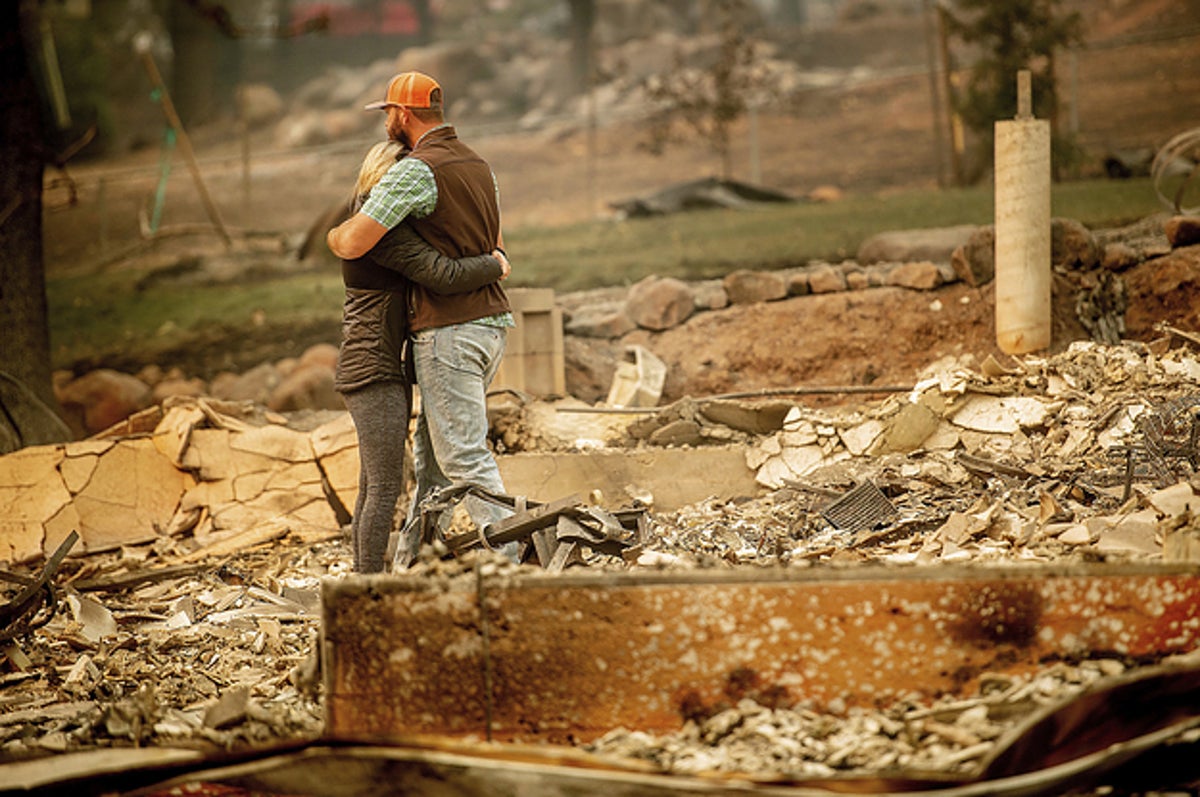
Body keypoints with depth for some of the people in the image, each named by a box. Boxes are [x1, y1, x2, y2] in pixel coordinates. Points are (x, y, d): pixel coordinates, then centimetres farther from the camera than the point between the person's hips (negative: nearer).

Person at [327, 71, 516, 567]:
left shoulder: (416, 170, -13)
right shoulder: (478, 166, 16)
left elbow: (353, 243, -18)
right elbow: (498, 250, 25)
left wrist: (334, 236, 4)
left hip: (449, 331, -9)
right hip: (491, 323, 9)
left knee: (465, 457, -8)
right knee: (430, 451, 15)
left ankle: (513, 559, -14)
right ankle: (410, 565, 20)